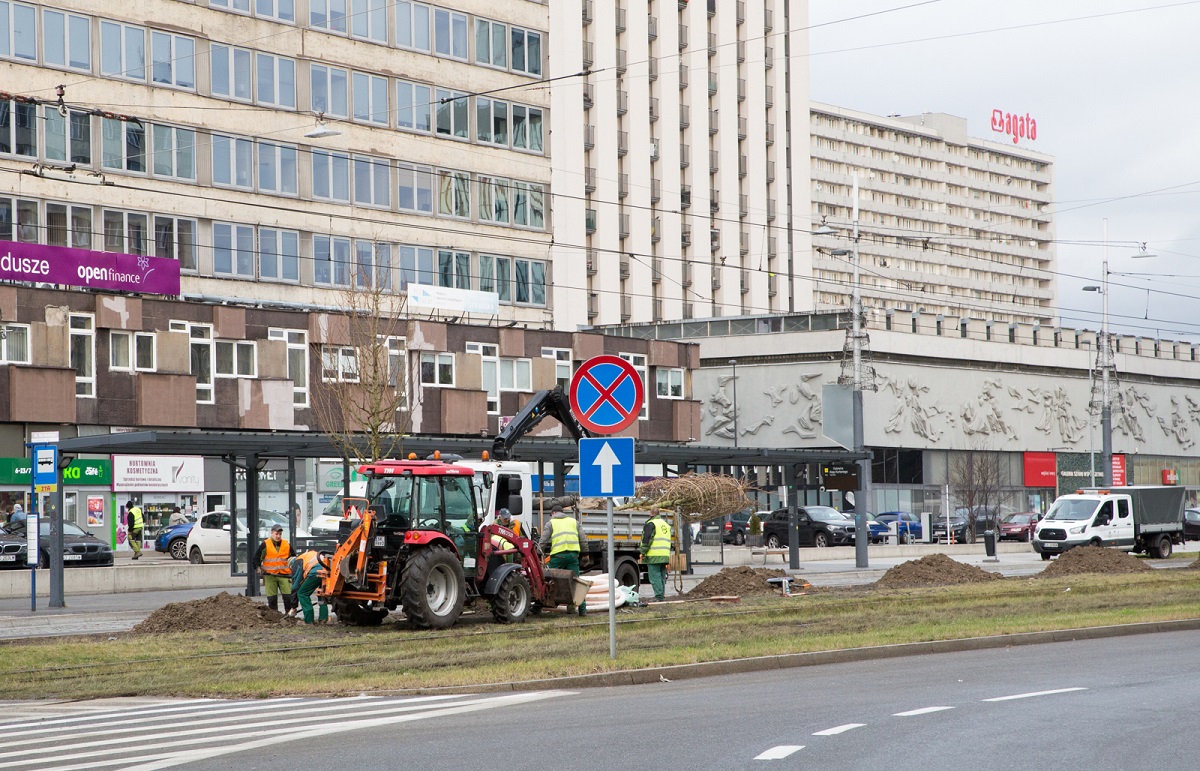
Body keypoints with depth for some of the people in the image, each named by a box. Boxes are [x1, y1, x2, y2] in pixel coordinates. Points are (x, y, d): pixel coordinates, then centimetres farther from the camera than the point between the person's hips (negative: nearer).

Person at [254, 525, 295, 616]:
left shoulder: (287, 545, 8)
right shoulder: (265, 544, 0)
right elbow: (256, 557, 5)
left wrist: (292, 569, 11)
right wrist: (259, 568, -4)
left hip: (284, 574, 2)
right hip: (270, 575, -2)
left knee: (288, 595, -7)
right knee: (272, 597, 1)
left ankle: (289, 612, 3)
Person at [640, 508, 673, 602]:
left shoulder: (651, 524, -6)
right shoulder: (666, 524, 20)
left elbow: (646, 539, -13)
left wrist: (643, 552, -7)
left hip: (654, 556, -8)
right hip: (665, 556, 8)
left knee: (655, 576, -7)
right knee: (662, 577, 13)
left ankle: (659, 596, -12)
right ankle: (662, 595, 14)